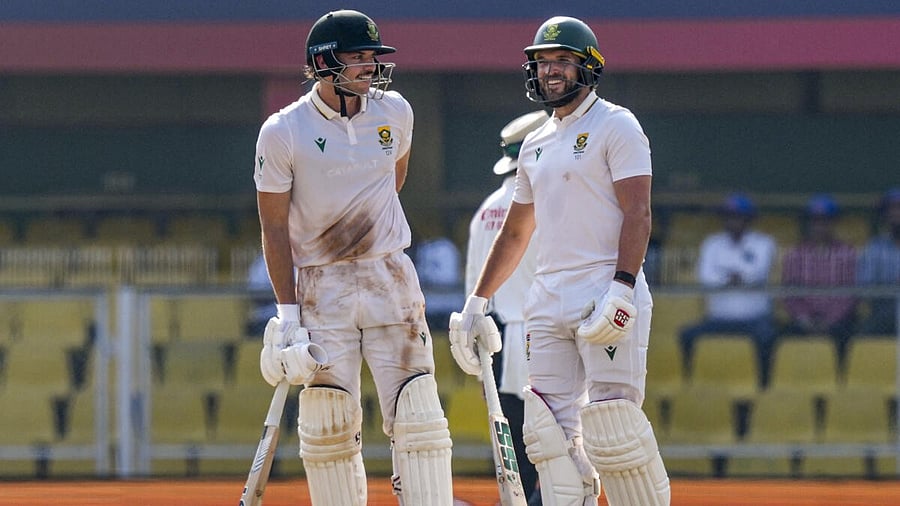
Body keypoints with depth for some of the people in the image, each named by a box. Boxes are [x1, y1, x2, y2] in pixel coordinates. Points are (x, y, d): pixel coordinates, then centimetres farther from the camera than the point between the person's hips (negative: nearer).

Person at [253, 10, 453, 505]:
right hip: (321, 287, -2)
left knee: (416, 416, -5)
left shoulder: (394, 112, 3)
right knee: (328, 425, -2)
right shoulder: (283, 133, -7)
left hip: (390, 279, 2)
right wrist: (287, 312, -8)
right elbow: (275, 227, -4)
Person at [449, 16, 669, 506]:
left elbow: (637, 214, -11)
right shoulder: (535, 145, 21)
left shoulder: (616, 126, -1)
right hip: (549, 300, 7)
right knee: (551, 430, -1)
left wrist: (621, 289, -23)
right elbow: (514, 232, 28)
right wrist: (475, 304, 24)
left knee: (609, 425, -15)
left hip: (607, 294, -7)